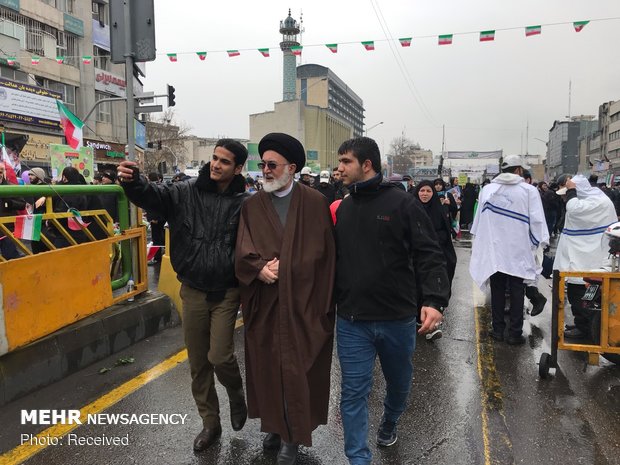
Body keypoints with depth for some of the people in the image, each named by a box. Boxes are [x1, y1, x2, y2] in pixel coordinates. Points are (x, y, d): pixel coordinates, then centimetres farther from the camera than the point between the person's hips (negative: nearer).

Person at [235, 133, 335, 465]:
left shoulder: (316, 203, -2)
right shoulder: (252, 206, 6)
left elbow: (324, 255, -2)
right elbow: (242, 251, -2)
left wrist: (310, 292, -5)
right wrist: (260, 267, -21)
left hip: (302, 303, -2)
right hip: (262, 304, 3)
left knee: (297, 369, 6)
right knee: (266, 366, 13)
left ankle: (293, 435, 25)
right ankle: (274, 424, 35)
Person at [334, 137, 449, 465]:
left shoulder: (402, 203, -8)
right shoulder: (341, 209, 5)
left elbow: (429, 255, -11)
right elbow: (331, 260, 10)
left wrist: (434, 300, -24)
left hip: (398, 318, -1)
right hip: (352, 321, 2)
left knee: (399, 383, 22)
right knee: (354, 393, 2)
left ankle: (389, 422, 52)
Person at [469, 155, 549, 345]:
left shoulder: (487, 189, 0)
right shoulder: (529, 190, -8)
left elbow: (479, 218, 6)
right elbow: (537, 220, -8)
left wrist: (480, 243, 17)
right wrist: (539, 243, 2)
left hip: (493, 249, 2)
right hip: (518, 250, -2)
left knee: (497, 290, 12)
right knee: (516, 291, 8)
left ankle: (498, 329, 19)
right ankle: (515, 333, 12)